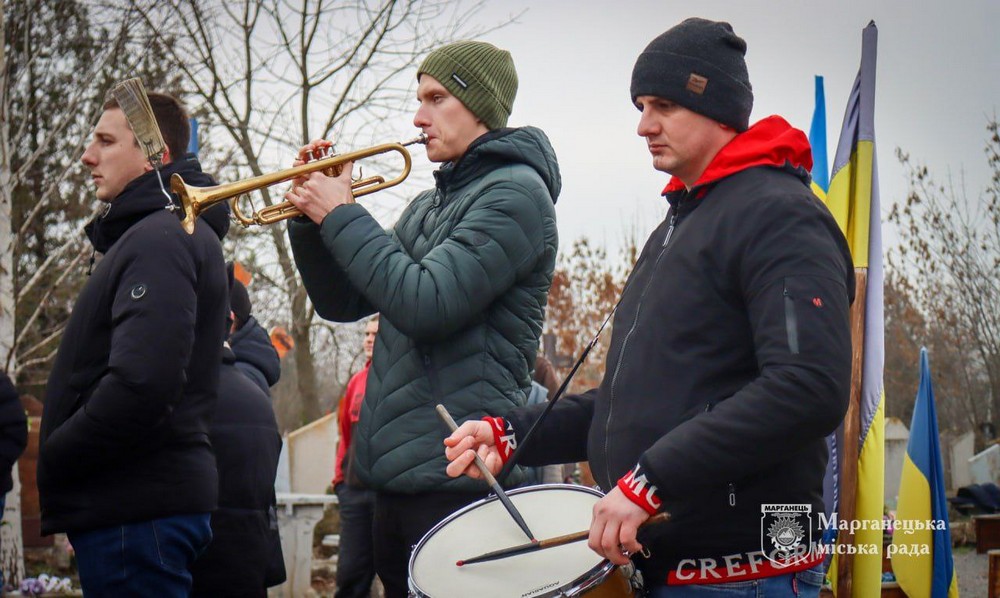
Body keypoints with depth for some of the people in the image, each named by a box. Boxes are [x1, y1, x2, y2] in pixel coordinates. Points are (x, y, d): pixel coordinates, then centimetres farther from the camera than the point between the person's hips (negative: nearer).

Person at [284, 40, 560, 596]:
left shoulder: (515, 192, -10)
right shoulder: (430, 206, 19)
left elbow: (425, 303, -21)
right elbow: (343, 302, 21)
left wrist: (341, 216, -11)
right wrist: (313, 216, 6)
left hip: (458, 476, -9)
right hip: (398, 476, 9)